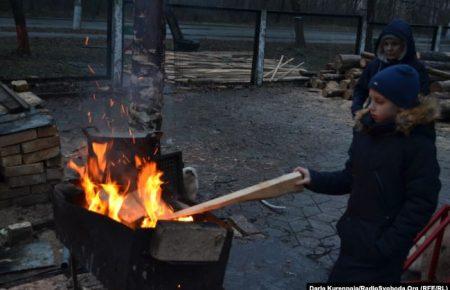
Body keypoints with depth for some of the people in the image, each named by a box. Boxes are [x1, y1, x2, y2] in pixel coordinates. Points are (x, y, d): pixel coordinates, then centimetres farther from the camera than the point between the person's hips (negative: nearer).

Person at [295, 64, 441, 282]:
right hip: (355, 235, 7)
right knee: (340, 279, 21)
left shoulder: (419, 145, -19)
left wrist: (389, 245, -19)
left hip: (382, 242, -6)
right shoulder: (365, 130, 0)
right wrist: (315, 179, -7)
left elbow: (421, 203, -17)